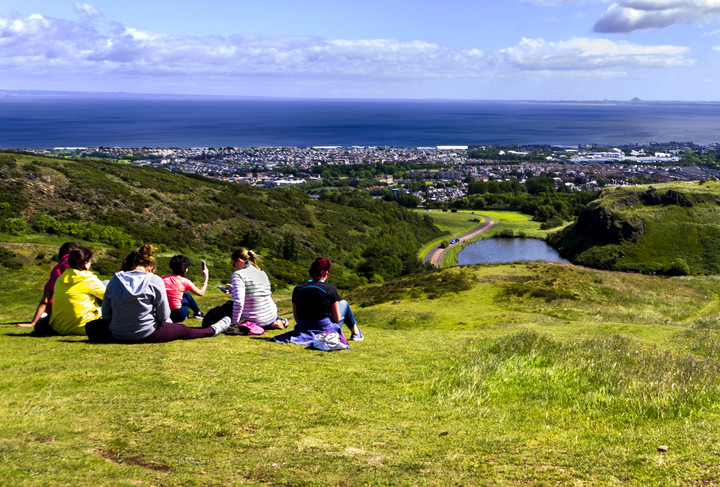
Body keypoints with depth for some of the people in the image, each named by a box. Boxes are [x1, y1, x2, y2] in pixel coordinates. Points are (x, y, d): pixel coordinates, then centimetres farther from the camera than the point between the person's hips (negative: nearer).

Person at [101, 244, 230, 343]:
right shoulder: (154, 281, -13)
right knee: (183, 330, 20)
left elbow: (106, 316, 3)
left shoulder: (115, 280, -1)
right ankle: (212, 330, 42)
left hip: (117, 335, 5)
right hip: (146, 335, -5)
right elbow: (163, 316, -11)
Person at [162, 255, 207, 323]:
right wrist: (206, 276, 18)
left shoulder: (163, 279, 1)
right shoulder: (184, 282, -7)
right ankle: (198, 313, 41)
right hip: (178, 316, -3)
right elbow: (201, 293, 6)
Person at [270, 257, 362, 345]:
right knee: (344, 303, 24)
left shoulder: (297, 289, -1)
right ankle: (356, 333, 37)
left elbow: (296, 318, 5)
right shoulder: (330, 289, -11)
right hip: (325, 330, -4)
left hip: (302, 329, 4)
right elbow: (337, 319, -7)